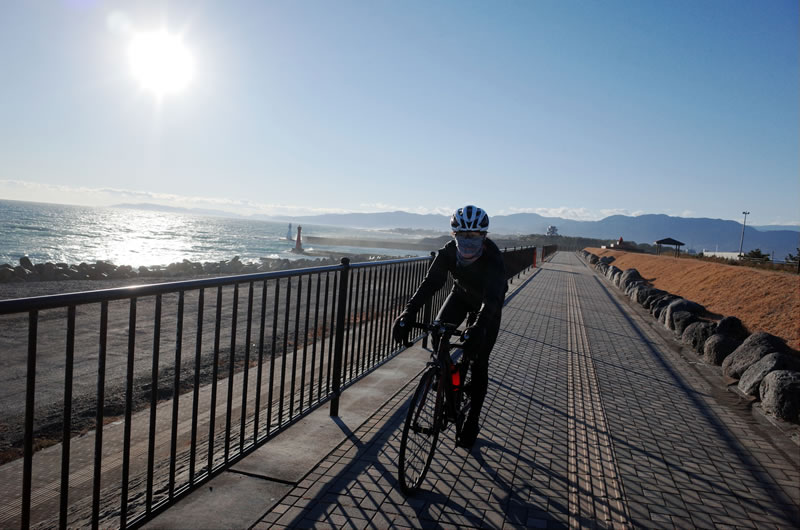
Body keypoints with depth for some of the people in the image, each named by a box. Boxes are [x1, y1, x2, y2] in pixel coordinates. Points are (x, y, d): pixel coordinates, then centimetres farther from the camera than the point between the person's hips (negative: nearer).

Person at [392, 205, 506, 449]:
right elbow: (430, 282, -34)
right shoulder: (449, 252, -26)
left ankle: (472, 421, 10)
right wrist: (408, 313, -49)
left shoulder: (492, 257, -36)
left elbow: (492, 297, -47)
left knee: (479, 362, -5)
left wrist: (478, 328, -63)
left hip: (487, 304, -3)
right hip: (461, 294, 3)